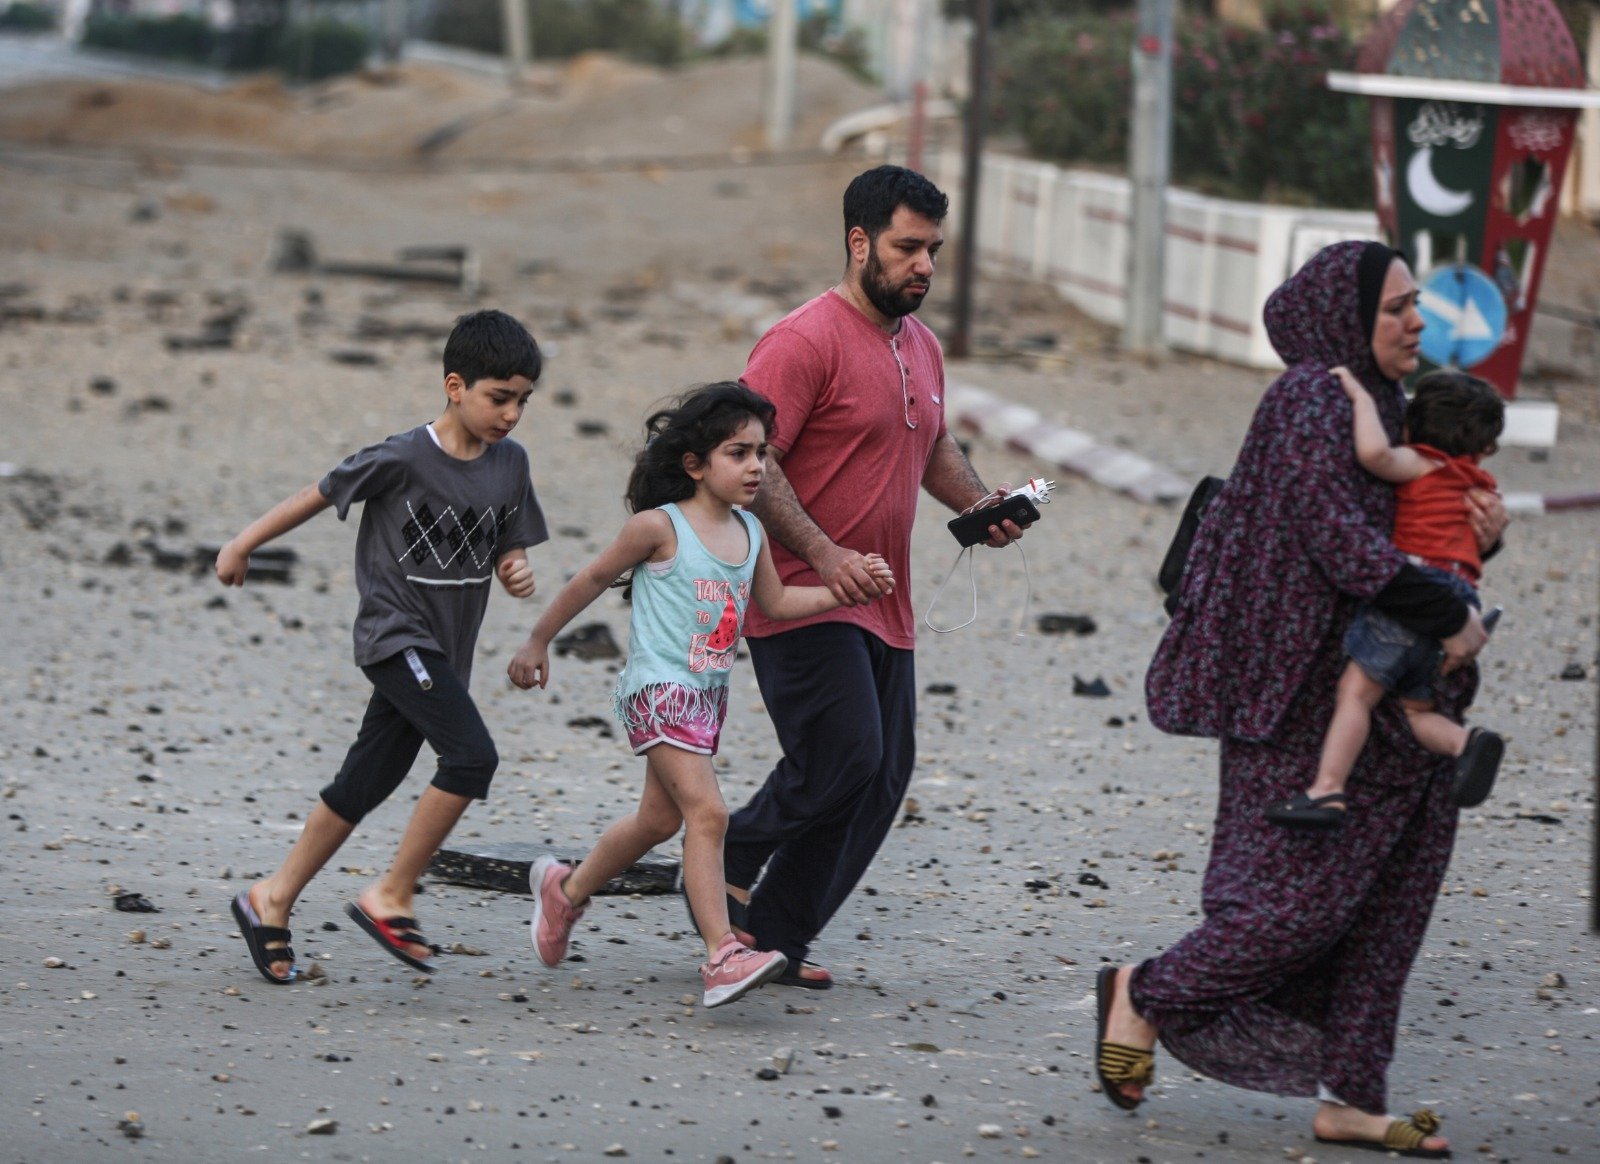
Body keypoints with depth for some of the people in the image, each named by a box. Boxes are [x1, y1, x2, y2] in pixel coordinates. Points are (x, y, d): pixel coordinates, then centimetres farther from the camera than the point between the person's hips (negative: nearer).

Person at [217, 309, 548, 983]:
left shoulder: (509, 463, 3)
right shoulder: (402, 459, -15)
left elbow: (507, 547, 14)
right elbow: (321, 495, -2)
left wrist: (515, 571, -10)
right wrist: (243, 545, 7)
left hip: (445, 649, 6)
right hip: (395, 633, -6)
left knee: (362, 786, 10)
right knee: (472, 756, -22)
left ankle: (272, 901, 24)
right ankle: (391, 897, -11)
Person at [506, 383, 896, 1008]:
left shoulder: (749, 533, 7)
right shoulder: (660, 526, -12)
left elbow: (776, 601, 18)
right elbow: (592, 579, -2)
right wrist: (538, 643, 6)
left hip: (709, 695, 8)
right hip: (659, 690, -8)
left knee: (659, 818, 18)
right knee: (707, 812, -20)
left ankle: (565, 889, 42)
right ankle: (722, 957, -24)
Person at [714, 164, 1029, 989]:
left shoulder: (921, 347, 15)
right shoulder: (806, 340, -13)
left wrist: (977, 503, 9)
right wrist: (823, 556, -27)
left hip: (883, 609, 9)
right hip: (803, 603, -9)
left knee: (883, 782, 5)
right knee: (843, 758, -17)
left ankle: (775, 934, 13)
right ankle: (728, 862, 7)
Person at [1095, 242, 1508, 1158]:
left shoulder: (1373, 404, 15)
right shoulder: (1313, 403, -15)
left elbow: (1398, 527, 20)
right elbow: (1342, 538, -24)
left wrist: (1478, 534, -1)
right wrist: (1449, 617, -18)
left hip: (1360, 689, 10)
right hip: (1302, 690, -10)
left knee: (1388, 888, 6)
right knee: (1306, 891, -6)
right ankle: (1147, 996, 13)